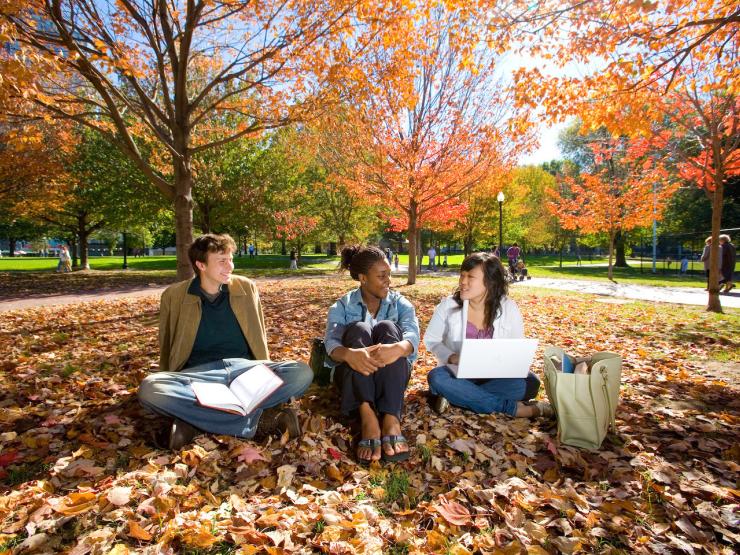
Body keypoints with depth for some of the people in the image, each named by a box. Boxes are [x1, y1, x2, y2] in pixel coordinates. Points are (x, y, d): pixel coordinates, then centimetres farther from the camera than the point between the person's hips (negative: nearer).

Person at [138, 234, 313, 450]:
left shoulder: (247, 288, 9)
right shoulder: (174, 296, 5)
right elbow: (167, 349, 13)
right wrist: (173, 386, 3)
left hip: (245, 369, 1)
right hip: (199, 373, -1)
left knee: (302, 372, -25)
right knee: (149, 388, -32)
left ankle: (195, 420, -25)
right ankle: (258, 421, -29)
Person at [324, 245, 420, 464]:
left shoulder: (401, 303, 5)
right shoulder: (341, 307, 2)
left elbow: (412, 335, -16)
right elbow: (331, 343, -18)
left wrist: (399, 348, -42)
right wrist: (349, 354, -43)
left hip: (391, 377, 1)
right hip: (352, 376, 0)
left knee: (388, 328, -26)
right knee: (358, 329, -27)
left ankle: (391, 420, -41)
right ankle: (367, 418, -46)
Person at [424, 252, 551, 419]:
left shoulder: (508, 308, -6)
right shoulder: (449, 305, -8)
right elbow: (431, 339, -1)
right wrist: (451, 357, -20)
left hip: (496, 375, 1)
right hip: (458, 374, 0)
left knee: (530, 383, -27)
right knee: (436, 378, -33)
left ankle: (455, 396, -22)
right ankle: (512, 407, -26)